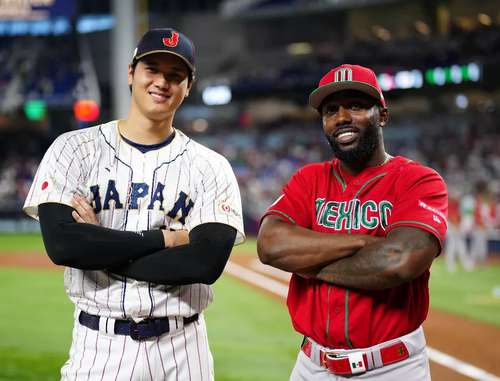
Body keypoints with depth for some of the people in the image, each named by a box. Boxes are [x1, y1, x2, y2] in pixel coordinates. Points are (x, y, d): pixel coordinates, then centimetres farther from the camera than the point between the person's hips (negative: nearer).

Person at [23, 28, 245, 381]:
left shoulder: (211, 167, 0)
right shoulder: (74, 149, 0)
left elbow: (207, 262, -14)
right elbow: (60, 243, -15)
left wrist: (99, 249, -13)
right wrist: (167, 238, -13)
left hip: (182, 349, 1)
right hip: (99, 345, 0)